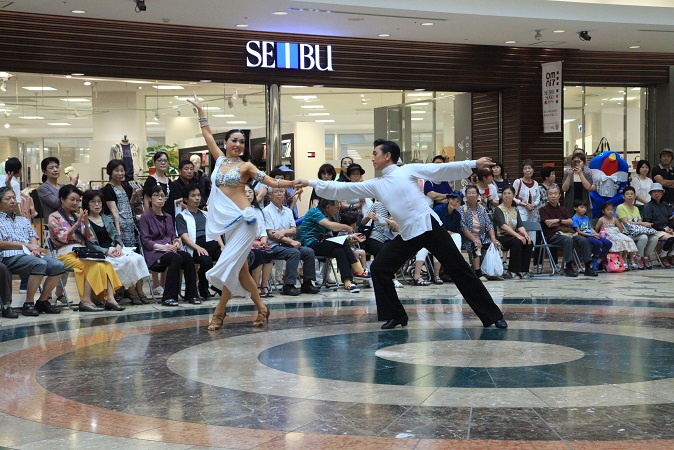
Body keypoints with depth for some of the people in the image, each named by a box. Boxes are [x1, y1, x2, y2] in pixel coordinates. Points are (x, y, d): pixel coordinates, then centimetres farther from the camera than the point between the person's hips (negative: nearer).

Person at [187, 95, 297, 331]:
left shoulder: (245, 166, 1)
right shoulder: (220, 159, 13)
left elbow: (272, 182, -4)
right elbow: (207, 134, 20)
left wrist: (295, 183, -16)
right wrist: (200, 110, 23)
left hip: (241, 220, -6)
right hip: (224, 220, 6)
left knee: (230, 265, -11)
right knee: (240, 268, 7)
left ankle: (220, 312, -3)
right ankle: (261, 309, 16)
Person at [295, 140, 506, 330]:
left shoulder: (408, 170, 0)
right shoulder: (375, 185, 11)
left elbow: (443, 170, -3)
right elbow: (341, 189, 12)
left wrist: (473, 164, -10)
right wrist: (310, 183, 9)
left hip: (429, 226, -5)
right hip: (408, 234, 5)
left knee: (459, 269, -3)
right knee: (378, 268, -5)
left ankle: (493, 315, 4)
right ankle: (395, 315, 8)